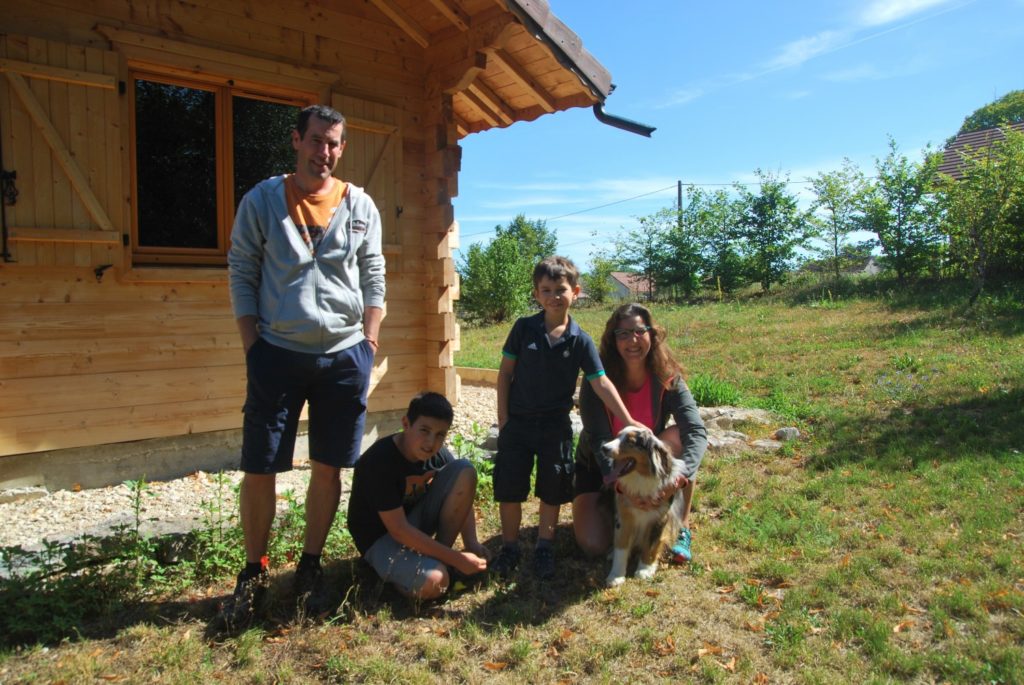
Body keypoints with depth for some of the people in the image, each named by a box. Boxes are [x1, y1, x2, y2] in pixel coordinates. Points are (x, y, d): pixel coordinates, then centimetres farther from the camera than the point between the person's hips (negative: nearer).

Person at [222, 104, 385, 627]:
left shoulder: (361, 206, 7)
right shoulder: (262, 201, 1)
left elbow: (373, 277, 9)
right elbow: (241, 275, 2)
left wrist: (369, 342, 2)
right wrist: (252, 346, -4)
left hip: (344, 355, 2)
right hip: (277, 353, -1)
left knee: (329, 467, 8)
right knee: (258, 469, 2)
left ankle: (310, 568, 25)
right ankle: (253, 574, 22)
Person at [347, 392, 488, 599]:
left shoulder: (439, 455, -9)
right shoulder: (379, 461, -29)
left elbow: (461, 498, 3)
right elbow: (398, 530, -29)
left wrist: (472, 543, -15)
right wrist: (458, 559, -28)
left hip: (417, 521, 7)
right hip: (381, 537, -7)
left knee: (464, 470, -15)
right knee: (433, 583, -35)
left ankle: (440, 558, -6)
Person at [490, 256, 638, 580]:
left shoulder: (580, 340, -6)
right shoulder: (524, 328, -6)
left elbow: (601, 383, -9)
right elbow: (505, 373, -1)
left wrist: (628, 422, -16)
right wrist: (503, 417, -4)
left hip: (556, 426, 1)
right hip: (517, 423, 0)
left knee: (553, 490, 11)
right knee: (509, 488, 5)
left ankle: (544, 547, 29)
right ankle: (509, 547, 24)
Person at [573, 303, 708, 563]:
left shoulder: (667, 379, -19)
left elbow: (697, 432, -31)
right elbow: (598, 441, -29)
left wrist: (681, 474, -50)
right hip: (599, 467, -1)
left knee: (678, 436, -30)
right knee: (593, 545, -20)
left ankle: (682, 528, -14)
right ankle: (612, 508, 16)